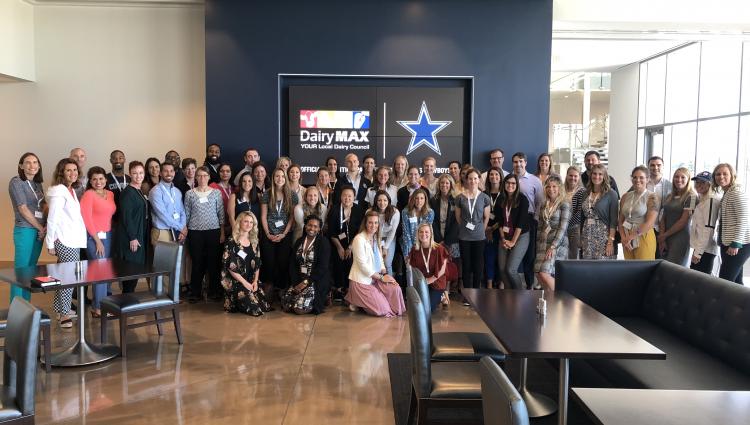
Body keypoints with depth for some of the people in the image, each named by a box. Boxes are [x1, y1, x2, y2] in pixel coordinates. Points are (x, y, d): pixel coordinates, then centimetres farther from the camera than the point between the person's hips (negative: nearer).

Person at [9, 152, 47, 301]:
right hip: (25, 231, -7)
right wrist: (40, 228, -8)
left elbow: (44, 205, 12)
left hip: (39, 231, 7)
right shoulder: (16, 182, -8)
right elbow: (23, 209, -12)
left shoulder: (37, 183, 12)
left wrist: (47, 225, -5)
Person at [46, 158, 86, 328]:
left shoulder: (72, 190, 14)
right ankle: (64, 313, 2)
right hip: (65, 241, -8)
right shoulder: (59, 191, -13)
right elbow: (52, 219, -15)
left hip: (74, 240, 8)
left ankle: (59, 309, 22)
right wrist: (50, 243, -15)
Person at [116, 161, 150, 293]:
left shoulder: (140, 192, 14)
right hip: (130, 236, -9)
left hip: (140, 235, 9)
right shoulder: (127, 193, -13)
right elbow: (126, 217, -18)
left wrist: (139, 236, 14)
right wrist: (132, 237, -20)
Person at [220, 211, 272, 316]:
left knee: (265, 306, -11)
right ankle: (233, 303, 8)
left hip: (251, 281, 6)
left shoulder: (254, 242, 11)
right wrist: (244, 282, -14)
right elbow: (230, 266, -12)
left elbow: (257, 264, 12)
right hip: (235, 282, -6)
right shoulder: (231, 242, -8)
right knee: (254, 309, -20)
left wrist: (255, 281, -3)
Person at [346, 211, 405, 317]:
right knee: (383, 310, -12)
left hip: (375, 277, 7)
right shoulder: (359, 239, -16)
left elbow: (380, 260, 12)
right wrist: (381, 278, -16)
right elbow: (363, 265, -19)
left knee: (395, 288, -20)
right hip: (362, 280, -7)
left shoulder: (376, 238, 10)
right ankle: (355, 301, 9)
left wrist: (384, 273, -8)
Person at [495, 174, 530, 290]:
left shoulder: (522, 199, -9)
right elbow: (500, 220, 6)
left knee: (510, 269, -14)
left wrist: (513, 241, -14)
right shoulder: (501, 200, 5)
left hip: (520, 236, -5)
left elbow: (521, 222, -13)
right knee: (502, 269, -1)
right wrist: (503, 239, -3)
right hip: (505, 237, 5)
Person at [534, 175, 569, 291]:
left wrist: (552, 247, -16)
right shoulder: (543, 206, 14)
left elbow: (562, 228, -11)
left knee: (544, 273, -17)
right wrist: (537, 244, 11)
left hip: (558, 244, -6)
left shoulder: (564, 205, -4)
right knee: (538, 274, -1)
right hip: (542, 243, 6)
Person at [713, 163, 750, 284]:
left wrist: (736, 244, -21)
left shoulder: (737, 193, -12)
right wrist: (722, 242, 16)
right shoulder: (726, 194, 17)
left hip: (739, 244, -10)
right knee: (735, 283, 12)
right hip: (728, 244, 10)